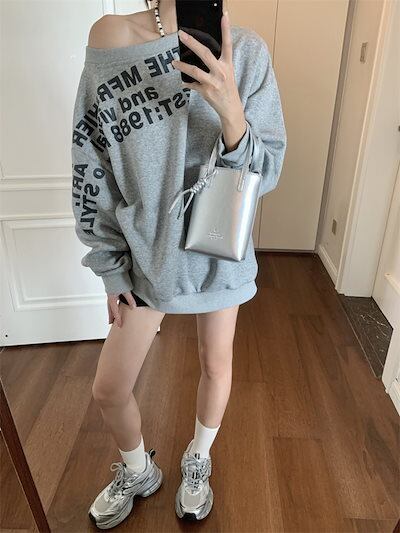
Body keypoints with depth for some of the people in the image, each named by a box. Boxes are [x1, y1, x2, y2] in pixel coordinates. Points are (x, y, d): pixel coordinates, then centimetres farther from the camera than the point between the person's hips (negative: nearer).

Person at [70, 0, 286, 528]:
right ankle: (138, 472, 43)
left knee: (216, 365, 17)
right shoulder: (108, 43, -8)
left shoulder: (246, 50, -9)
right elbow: (91, 172, -3)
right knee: (108, 388, 9)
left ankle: (198, 461, 50)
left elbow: (266, 174, -11)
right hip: (147, 254, 1)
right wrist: (111, 267, -2)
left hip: (220, 252, 0)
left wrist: (230, 111, -31)